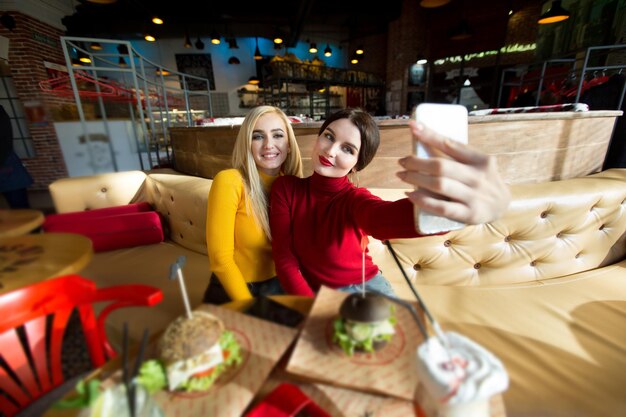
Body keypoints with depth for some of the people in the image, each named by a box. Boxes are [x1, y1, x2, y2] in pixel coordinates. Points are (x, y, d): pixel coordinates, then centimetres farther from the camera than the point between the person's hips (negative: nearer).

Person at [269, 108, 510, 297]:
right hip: (313, 293, 0)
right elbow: (284, 258, -10)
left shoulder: (354, 200, -14)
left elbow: (386, 219, -37)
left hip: (367, 286, 0)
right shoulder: (285, 188, -9)